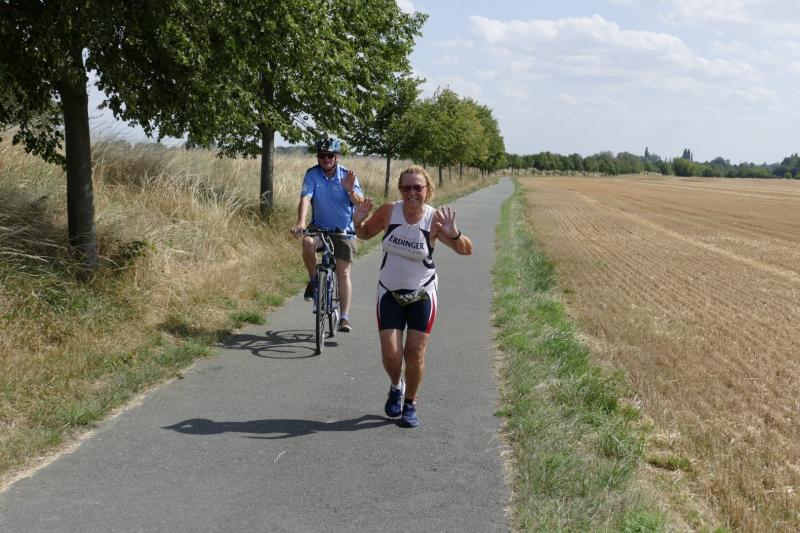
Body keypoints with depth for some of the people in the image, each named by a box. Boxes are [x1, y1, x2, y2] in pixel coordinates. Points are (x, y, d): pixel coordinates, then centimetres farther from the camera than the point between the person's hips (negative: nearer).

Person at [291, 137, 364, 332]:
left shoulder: (347, 175, -10)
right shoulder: (312, 174, -11)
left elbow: (360, 204, -16)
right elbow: (305, 198, -23)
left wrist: (350, 191, -38)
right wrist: (300, 223, -39)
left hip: (343, 230, 0)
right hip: (319, 226, 0)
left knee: (343, 273, -3)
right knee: (307, 243, -33)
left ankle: (344, 317, 4)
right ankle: (314, 280, -7)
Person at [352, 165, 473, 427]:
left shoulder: (434, 219, -16)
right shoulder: (389, 211, -11)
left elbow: (466, 250, -18)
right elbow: (365, 234, 6)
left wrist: (453, 234, -38)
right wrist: (358, 222, -17)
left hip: (422, 294, -1)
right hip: (390, 293, 1)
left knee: (415, 352, 0)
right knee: (390, 354, -6)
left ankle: (410, 404, 22)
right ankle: (396, 386, 28)